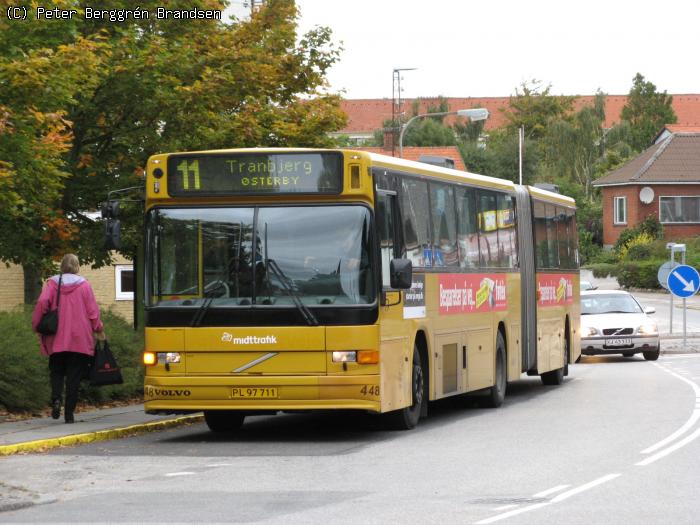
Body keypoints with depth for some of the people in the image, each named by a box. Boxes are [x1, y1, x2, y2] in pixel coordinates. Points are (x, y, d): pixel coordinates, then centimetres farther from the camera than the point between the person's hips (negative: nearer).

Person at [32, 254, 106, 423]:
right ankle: (69, 413, 0)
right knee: (74, 376, 4)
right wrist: (99, 330, 10)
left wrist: (36, 326, -1)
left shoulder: (52, 284, 1)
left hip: (57, 340, 1)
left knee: (57, 371, 13)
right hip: (80, 340, -1)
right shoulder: (83, 284, 0)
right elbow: (92, 309, -1)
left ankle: (56, 398, -15)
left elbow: (42, 303, -11)